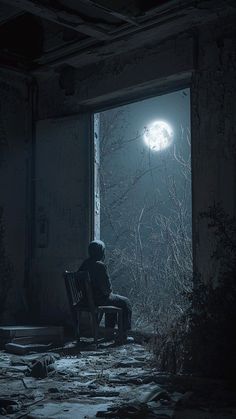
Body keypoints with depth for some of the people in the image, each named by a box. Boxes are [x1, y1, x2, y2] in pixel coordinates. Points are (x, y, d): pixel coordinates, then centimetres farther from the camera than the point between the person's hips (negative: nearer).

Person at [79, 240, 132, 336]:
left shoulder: (85, 264, 3)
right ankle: (124, 334, 13)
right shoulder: (100, 265, -22)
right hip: (99, 299, -8)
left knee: (112, 299, 33)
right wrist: (109, 291, 4)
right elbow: (107, 287, -21)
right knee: (125, 302, 10)